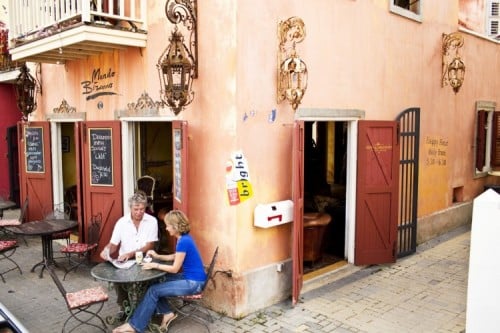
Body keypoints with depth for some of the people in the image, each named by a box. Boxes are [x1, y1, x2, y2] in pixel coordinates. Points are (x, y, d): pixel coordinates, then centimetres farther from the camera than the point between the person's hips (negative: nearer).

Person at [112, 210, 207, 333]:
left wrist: (154, 265, -10)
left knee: (153, 290, -9)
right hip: (189, 278, 9)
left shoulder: (183, 242, -23)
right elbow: (175, 257, 20)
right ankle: (167, 313, 10)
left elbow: (175, 269, -18)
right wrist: (158, 256, 9)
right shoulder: (184, 238, 6)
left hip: (193, 283, -9)